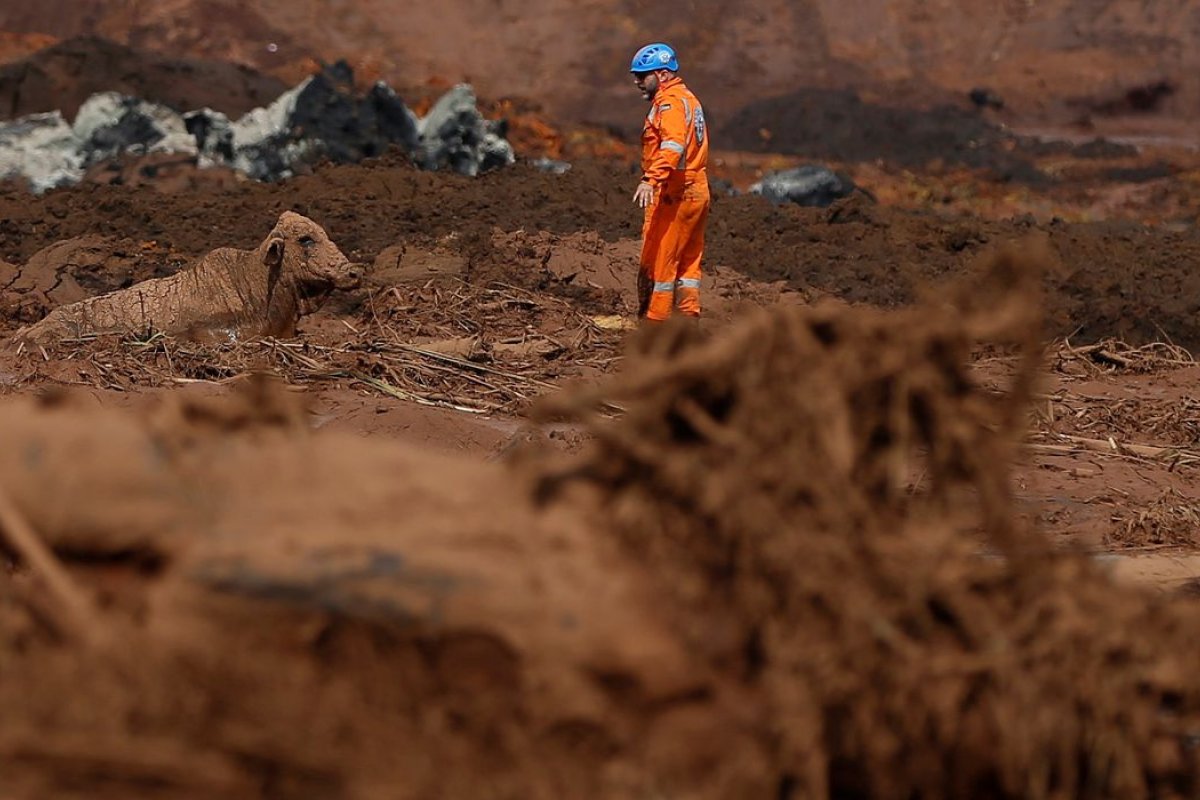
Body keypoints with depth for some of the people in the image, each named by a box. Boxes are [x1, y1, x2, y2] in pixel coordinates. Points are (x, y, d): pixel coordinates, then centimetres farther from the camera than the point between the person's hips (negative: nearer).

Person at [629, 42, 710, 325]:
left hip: (673, 195, -10)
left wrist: (651, 180, -41)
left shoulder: (670, 102, -12)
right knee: (687, 262, 12)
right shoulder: (687, 98, 19)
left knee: (656, 263, -6)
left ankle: (653, 325, -5)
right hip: (696, 192, 10)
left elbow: (673, 145, -29)